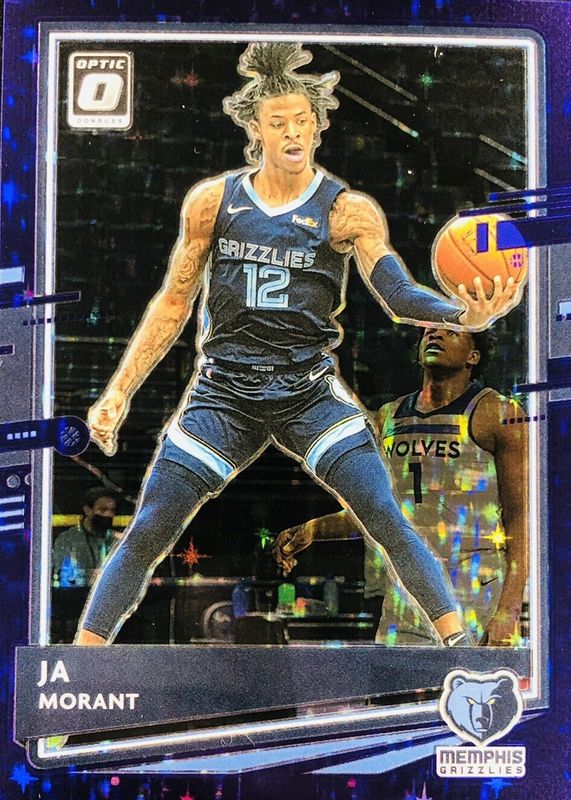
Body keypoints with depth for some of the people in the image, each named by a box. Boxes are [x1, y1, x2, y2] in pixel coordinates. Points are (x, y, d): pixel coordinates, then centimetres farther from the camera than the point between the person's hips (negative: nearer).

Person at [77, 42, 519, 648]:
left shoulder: (347, 211, -4)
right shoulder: (211, 202, 2)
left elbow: (398, 295, -16)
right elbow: (173, 303, 8)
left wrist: (465, 314, -38)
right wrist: (118, 394, 6)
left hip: (311, 393, -1)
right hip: (222, 393, 1)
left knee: (389, 523, -12)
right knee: (145, 537, -2)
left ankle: (459, 643, 4)